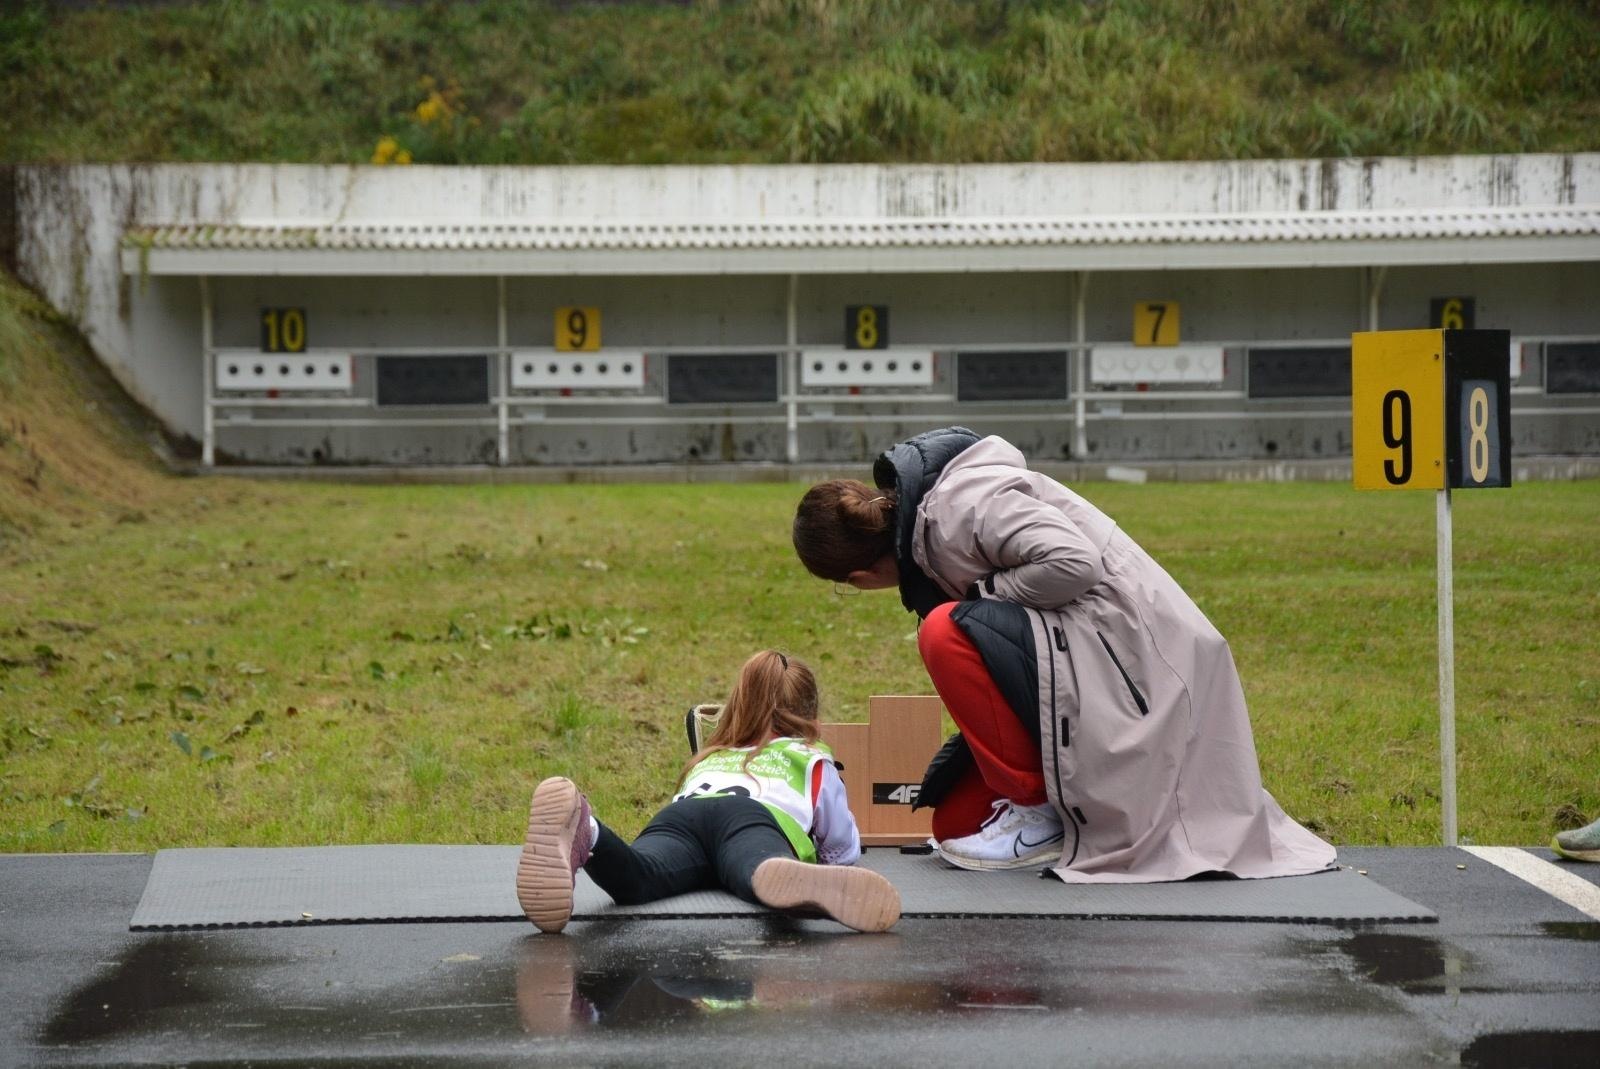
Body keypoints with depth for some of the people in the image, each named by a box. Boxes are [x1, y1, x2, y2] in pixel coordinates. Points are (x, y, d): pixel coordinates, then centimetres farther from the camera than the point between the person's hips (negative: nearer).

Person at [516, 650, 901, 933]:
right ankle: (800, 881, -77)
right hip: (757, 816, -2)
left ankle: (584, 837, -68)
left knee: (637, 878, -33)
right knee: (758, 869, -39)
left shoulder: (705, 759, 48)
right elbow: (844, 850, 44)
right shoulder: (812, 760, 38)